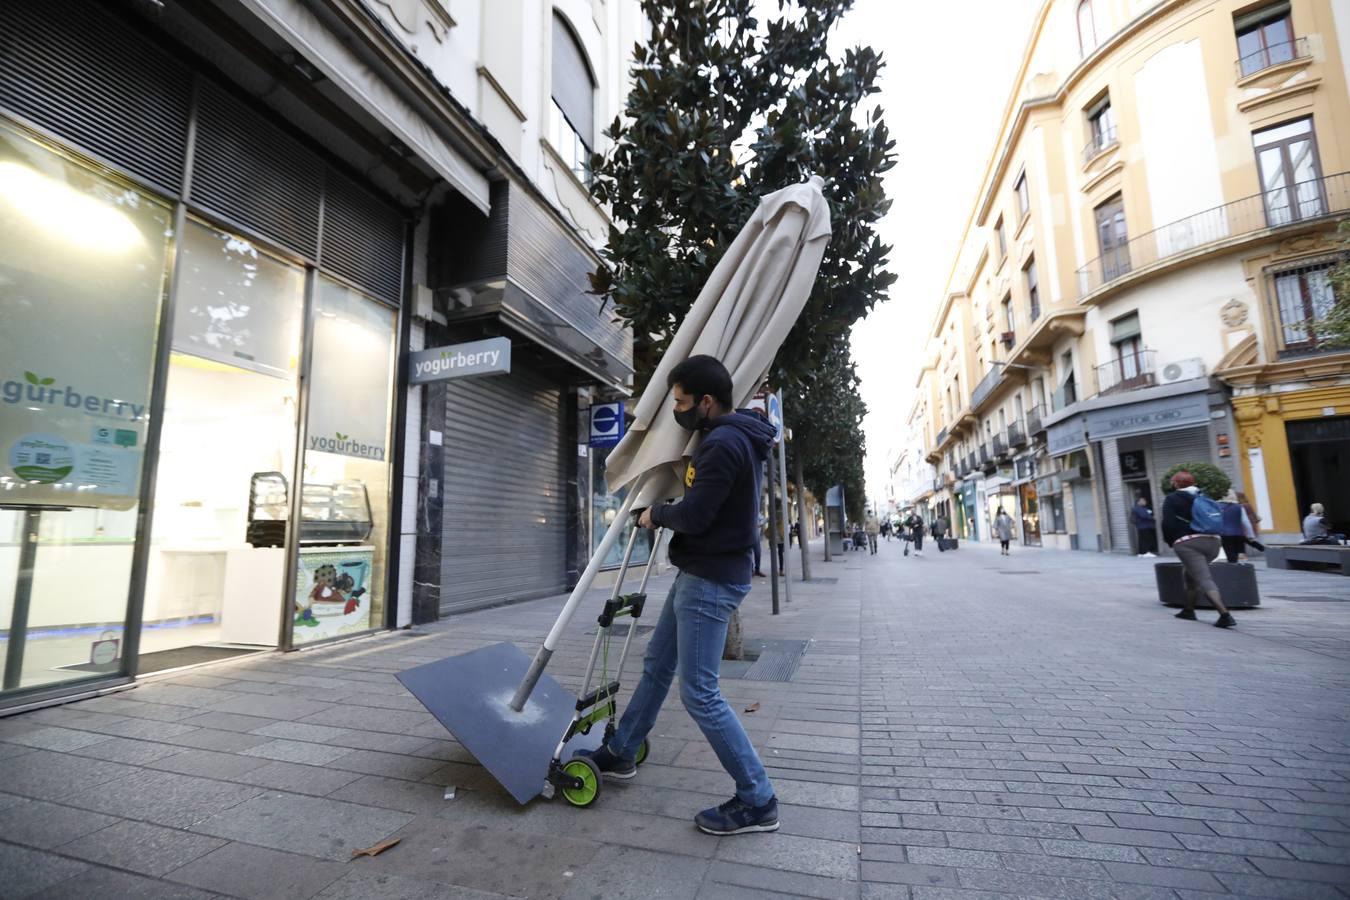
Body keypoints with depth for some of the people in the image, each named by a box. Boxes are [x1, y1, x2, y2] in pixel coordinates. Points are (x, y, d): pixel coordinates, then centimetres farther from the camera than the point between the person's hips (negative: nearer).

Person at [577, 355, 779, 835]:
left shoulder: (723, 444, -22)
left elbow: (693, 516, -23)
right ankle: (619, 753, 37)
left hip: (710, 581, -11)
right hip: (699, 574, 11)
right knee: (657, 666, 20)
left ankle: (757, 801, 12)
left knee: (699, 692, -3)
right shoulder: (734, 436, 11)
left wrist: (656, 514, -5)